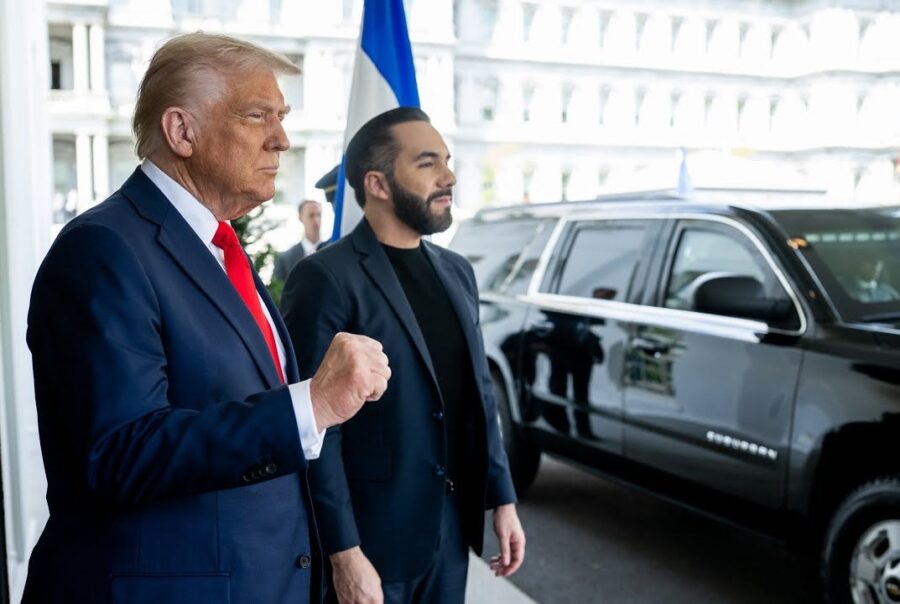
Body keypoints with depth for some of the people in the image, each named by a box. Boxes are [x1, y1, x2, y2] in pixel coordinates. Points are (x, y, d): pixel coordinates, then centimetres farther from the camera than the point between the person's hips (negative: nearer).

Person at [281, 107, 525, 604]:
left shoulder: (456, 271, 8)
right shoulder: (327, 278, -14)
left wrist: (502, 497, 10)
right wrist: (345, 554, -18)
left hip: (451, 531, 7)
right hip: (370, 538, -7)